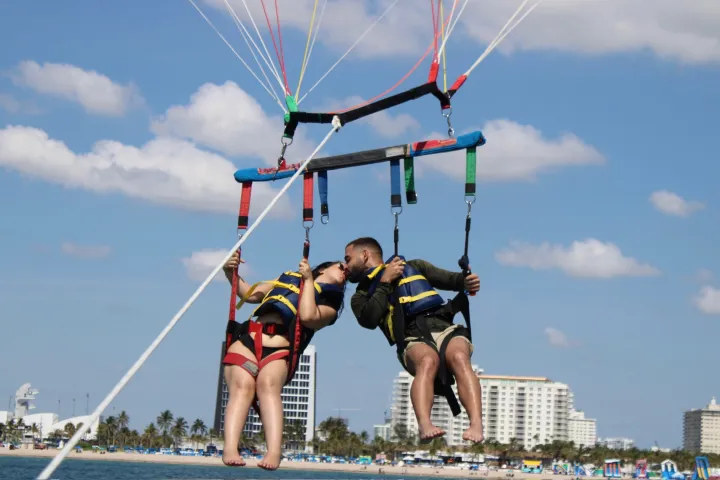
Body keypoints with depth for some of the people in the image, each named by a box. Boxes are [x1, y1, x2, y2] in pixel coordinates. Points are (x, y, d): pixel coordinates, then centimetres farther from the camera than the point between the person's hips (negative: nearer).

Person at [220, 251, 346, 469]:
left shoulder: (330, 303, 19)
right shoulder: (289, 277, 30)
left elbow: (308, 316, -5)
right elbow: (249, 293, 34)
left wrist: (308, 280, 1)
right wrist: (231, 274, 18)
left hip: (279, 350, -2)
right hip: (246, 338, 2)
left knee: (268, 385, -35)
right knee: (243, 386, -29)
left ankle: (274, 452, -53)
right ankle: (230, 449, -48)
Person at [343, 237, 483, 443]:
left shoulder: (413, 267, 32)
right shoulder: (362, 295, 28)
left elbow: (450, 279, 19)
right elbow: (368, 320, 6)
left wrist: (466, 281, -3)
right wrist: (385, 283, 7)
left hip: (444, 326, 1)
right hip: (412, 338, -1)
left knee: (459, 357, -34)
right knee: (427, 361, -37)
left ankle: (476, 424, -52)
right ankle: (425, 425, -60)